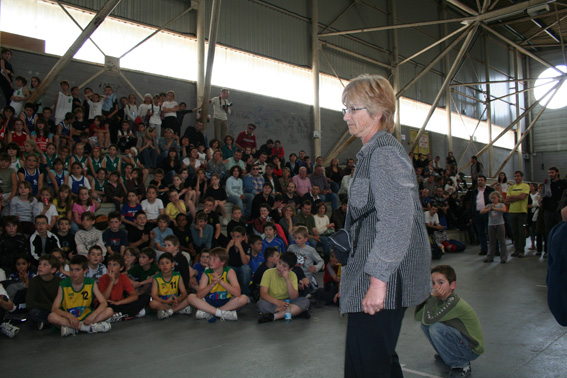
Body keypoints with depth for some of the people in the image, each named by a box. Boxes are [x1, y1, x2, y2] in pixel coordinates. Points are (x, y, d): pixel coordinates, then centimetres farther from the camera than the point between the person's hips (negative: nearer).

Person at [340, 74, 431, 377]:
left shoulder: (385, 153, -15)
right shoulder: (374, 152, 17)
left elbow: (396, 222, -24)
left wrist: (378, 279, -25)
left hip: (384, 282, -11)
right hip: (377, 276, 11)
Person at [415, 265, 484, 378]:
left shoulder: (454, 303, -28)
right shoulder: (440, 300, -2)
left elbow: (428, 320, -34)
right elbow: (418, 317, -8)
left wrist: (432, 296, -28)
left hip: (472, 349, -8)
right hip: (460, 340, 8)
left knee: (435, 328, -27)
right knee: (424, 325, -3)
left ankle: (461, 365, -8)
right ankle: (447, 355, 18)